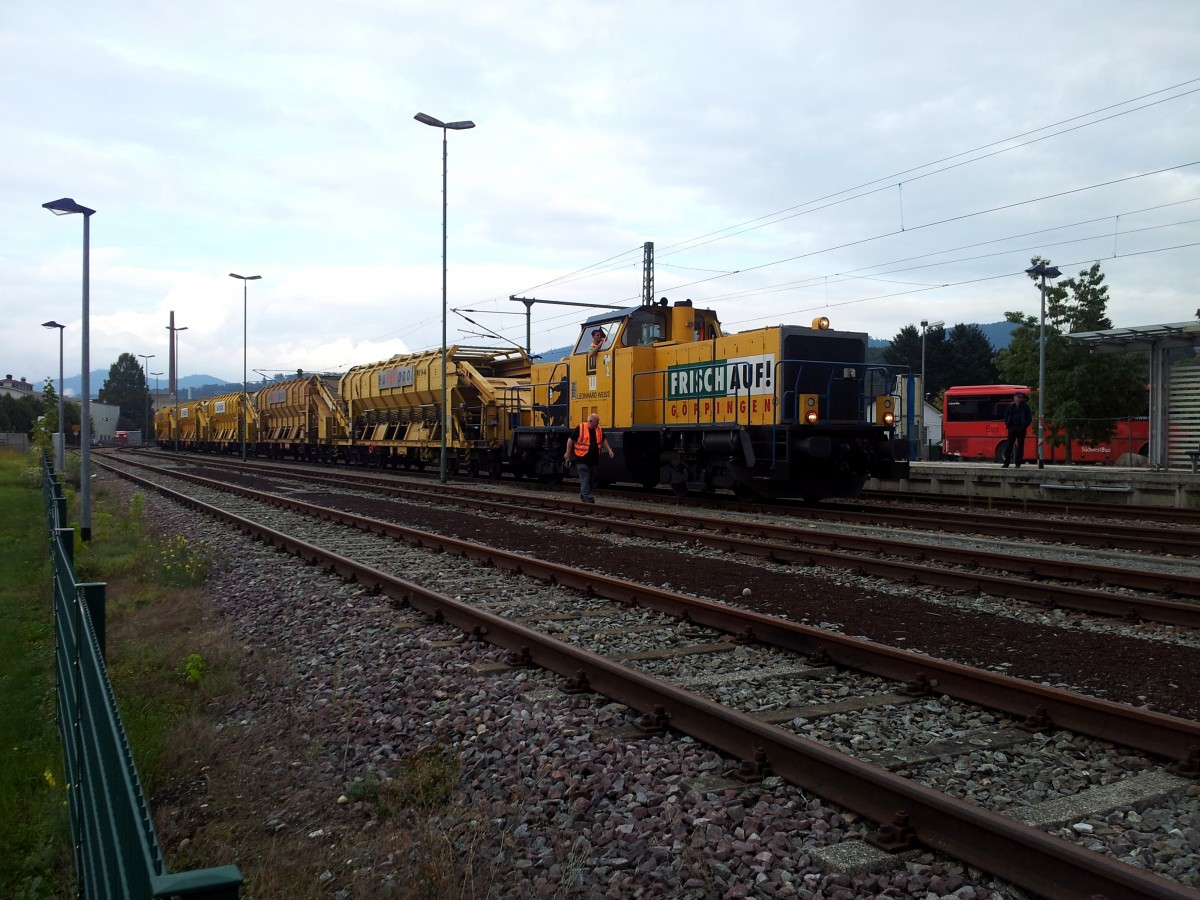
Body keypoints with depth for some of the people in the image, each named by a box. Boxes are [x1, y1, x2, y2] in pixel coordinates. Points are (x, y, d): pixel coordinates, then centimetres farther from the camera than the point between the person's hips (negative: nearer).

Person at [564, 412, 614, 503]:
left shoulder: (599, 429, 9)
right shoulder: (580, 428, -10)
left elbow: (603, 440, 23)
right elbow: (570, 440, -4)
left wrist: (609, 450, 12)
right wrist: (568, 453, -2)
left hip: (594, 460, 7)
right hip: (583, 459, -7)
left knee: (591, 479, 11)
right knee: (585, 478, -11)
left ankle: (583, 495, 23)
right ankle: (587, 497, -14)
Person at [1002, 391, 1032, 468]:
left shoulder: (1025, 406, 2)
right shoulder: (1011, 406, 7)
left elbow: (1029, 418, 2)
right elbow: (1006, 416, 15)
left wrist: (1024, 426, -9)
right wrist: (1007, 425, 1)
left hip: (1021, 430, -2)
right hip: (1012, 429, 2)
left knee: (1020, 446, 2)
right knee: (1009, 445, 1)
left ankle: (1018, 463, 8)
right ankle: (1006, 463, 5)